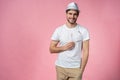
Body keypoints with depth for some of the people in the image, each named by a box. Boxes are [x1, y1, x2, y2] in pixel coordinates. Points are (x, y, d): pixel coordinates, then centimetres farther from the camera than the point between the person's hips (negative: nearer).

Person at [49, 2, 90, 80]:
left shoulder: (83, 31, -4)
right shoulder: (58, 30, -2)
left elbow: (85, 51, -4)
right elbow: (51, 49, 2)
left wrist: (81, 69, -9)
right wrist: (64, 47, -14)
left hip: (76, 68, -1)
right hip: (61, 67, 1)